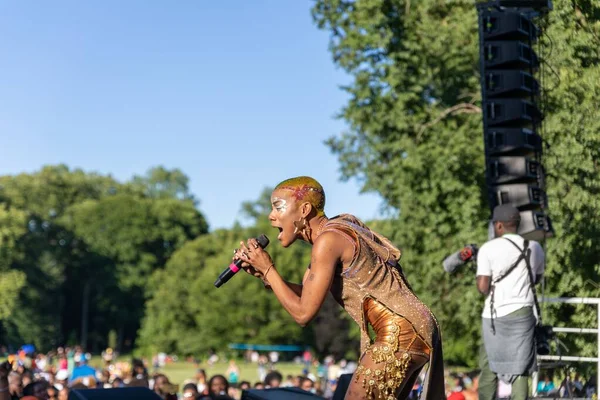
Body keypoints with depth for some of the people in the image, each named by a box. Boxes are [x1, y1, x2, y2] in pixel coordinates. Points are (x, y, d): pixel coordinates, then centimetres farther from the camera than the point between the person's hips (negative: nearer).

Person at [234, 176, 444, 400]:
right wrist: (262, 275, 3)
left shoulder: (327, 241, -17)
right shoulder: (335, 231, 12)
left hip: (400, 333, -10)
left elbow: (303, 313, -16)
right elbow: (304, 295, 16)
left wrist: (268, 268, -6)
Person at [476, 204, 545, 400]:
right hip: (523, 312, 2)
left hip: (495, 314, -2)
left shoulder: (488, 248, -6)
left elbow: (482, 286, -11)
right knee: (520, 367, 3)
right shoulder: (534, 247, 6)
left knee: (489, 363, 11)